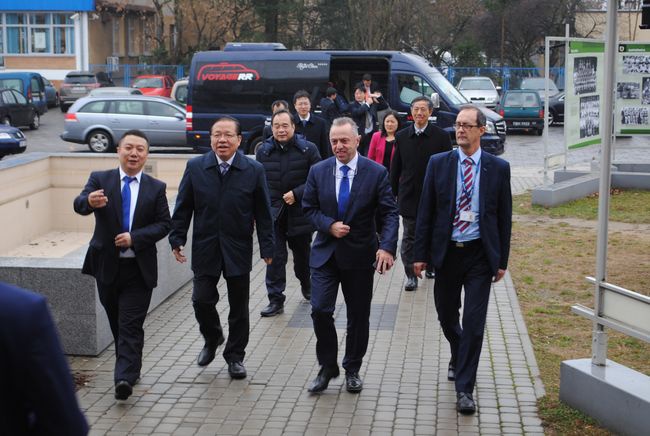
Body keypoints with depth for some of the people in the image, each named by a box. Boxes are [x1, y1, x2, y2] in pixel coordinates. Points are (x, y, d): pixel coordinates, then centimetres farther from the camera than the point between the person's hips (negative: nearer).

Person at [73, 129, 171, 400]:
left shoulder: (156, 188, 1)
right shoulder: (100, 180, -1)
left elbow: (164, 224, -2)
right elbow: (79, 205, -19)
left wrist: (134, 238, -18)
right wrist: (90, 201, -44)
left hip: (139, 268, -2)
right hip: (107, 266, 2)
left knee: (131, 325, -7)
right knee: (116, 323, 16)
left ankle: (125, 378, -10)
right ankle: (131, 367, 34)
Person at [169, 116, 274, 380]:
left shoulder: (254, 170, -3)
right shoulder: (195, 167, 0)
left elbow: (263, 213, -1)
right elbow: (183, 208, 4)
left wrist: (267, 247, -3)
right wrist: (177, 239, -1)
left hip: (238, 250, 0)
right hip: (205, 248, 0)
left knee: (238, 306, 8)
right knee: (202, 300, -2)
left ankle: (235, 356, 24)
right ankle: (212, 339, 29)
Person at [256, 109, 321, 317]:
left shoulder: (308, 149, -6)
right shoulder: (263, 151, 3)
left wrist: (297, 194, -18)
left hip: (300, 212, -1)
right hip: (273, 213, 1)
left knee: (302, 253, 17)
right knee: (274, 257, -5)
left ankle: (306, 285, 43)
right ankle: (276, 300, 0)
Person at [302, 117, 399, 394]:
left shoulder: (376, 173, -7)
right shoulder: (318, 171, 0)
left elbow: (389, 213, -8)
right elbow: (309, 208, 6)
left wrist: (387, 247, -23)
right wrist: (329, 225, -14)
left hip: (360, 254, -1)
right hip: (325, 253, 1)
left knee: (358, 316, 8)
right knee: (320, 310, -7)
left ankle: (352, 370, 27)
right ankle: (327, 368, 12)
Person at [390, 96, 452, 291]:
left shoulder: (441, 136, -4)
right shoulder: (401, 136, 3)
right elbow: (395, 167, 8)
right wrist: (393, 193, 6)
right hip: (409, 195, 1)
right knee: (409, 236, 2)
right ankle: (411, 274, 8)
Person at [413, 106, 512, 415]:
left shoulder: (498, 168, -2)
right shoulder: (438, 164, 0)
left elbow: (504, 216, 3)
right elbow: (425, 211, 2)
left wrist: (502, 260, 1)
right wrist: (421, 254, -1)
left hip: (480, 254, -2)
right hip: (446, 252, 2)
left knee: (474, 323, -5)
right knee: (446, 316, 16)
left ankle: (464, 389, 6)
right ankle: (459, 359, 45)